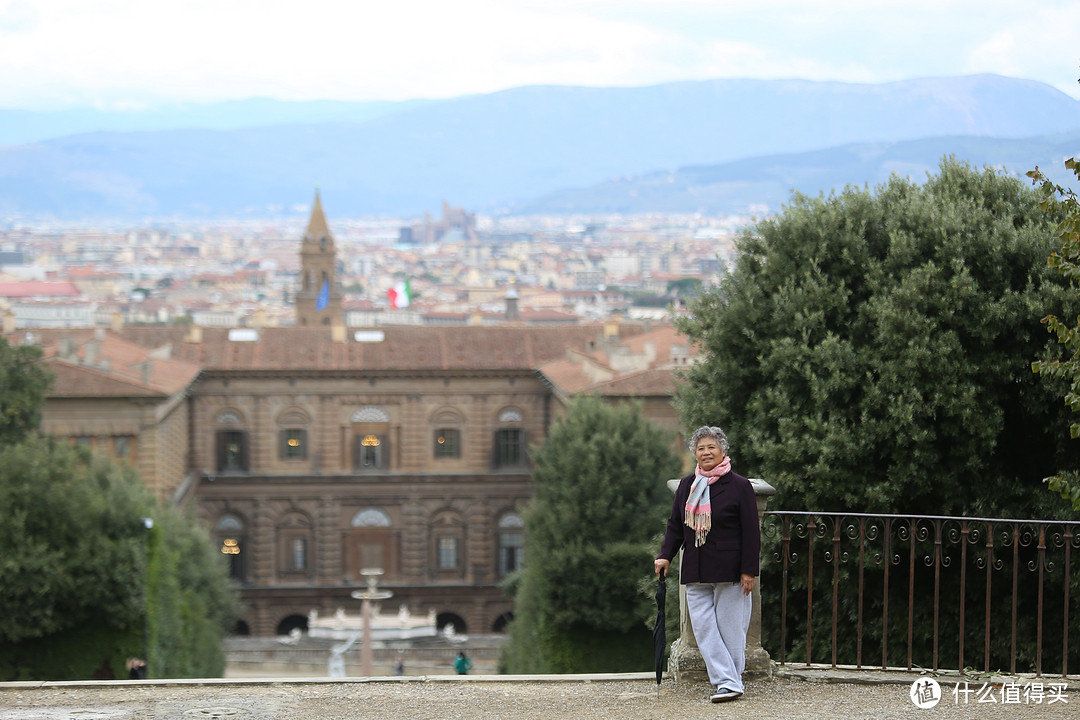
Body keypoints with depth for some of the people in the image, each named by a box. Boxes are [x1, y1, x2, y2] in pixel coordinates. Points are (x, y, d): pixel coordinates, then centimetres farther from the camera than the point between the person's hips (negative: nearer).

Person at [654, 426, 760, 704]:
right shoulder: (686, 485, 12)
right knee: (704, 628, -3)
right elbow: (675, 525, 17)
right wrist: (665, 555, 3)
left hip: (729, 571, -5)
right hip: (695, 571, 5)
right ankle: (728, 682, -2)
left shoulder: (739, 486, -3)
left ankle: (731, 682, 9)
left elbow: (751, 533, -4)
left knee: (730, 627, -1)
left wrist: (748, 571, -10)